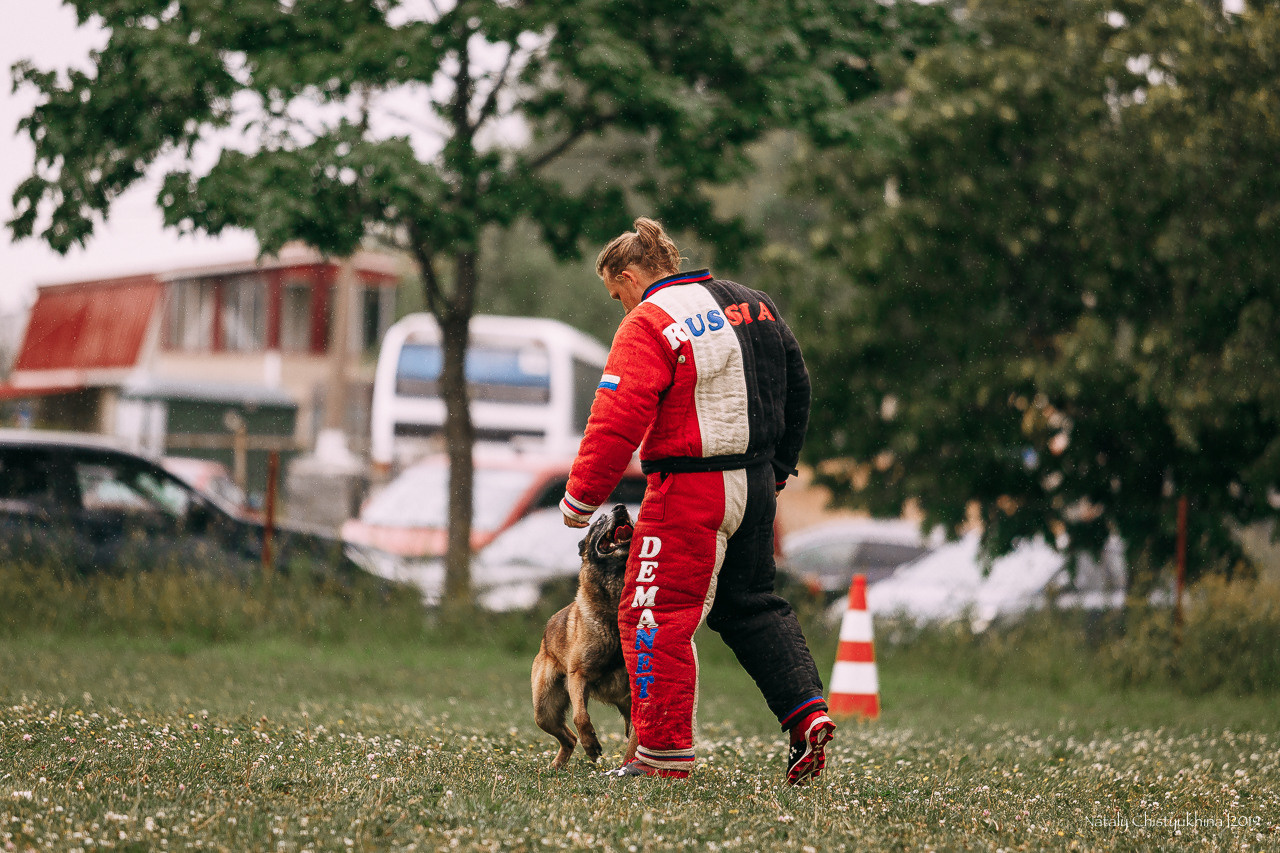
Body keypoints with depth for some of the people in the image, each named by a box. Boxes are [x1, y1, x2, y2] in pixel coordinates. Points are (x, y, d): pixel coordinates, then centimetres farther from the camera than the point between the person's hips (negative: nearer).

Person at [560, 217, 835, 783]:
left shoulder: (650, 324, -12)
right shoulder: (754, 305, 13)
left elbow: (616, 421, -19)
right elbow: (796, 391, 20)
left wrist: (581, 498, -11)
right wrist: (778, 468, 31)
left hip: (690, 490, -8)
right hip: (757, 482, 8)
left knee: (654, 614, 0)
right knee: (751, 603, 20)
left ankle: (664, 752, 1)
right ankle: (806, 711, 7)